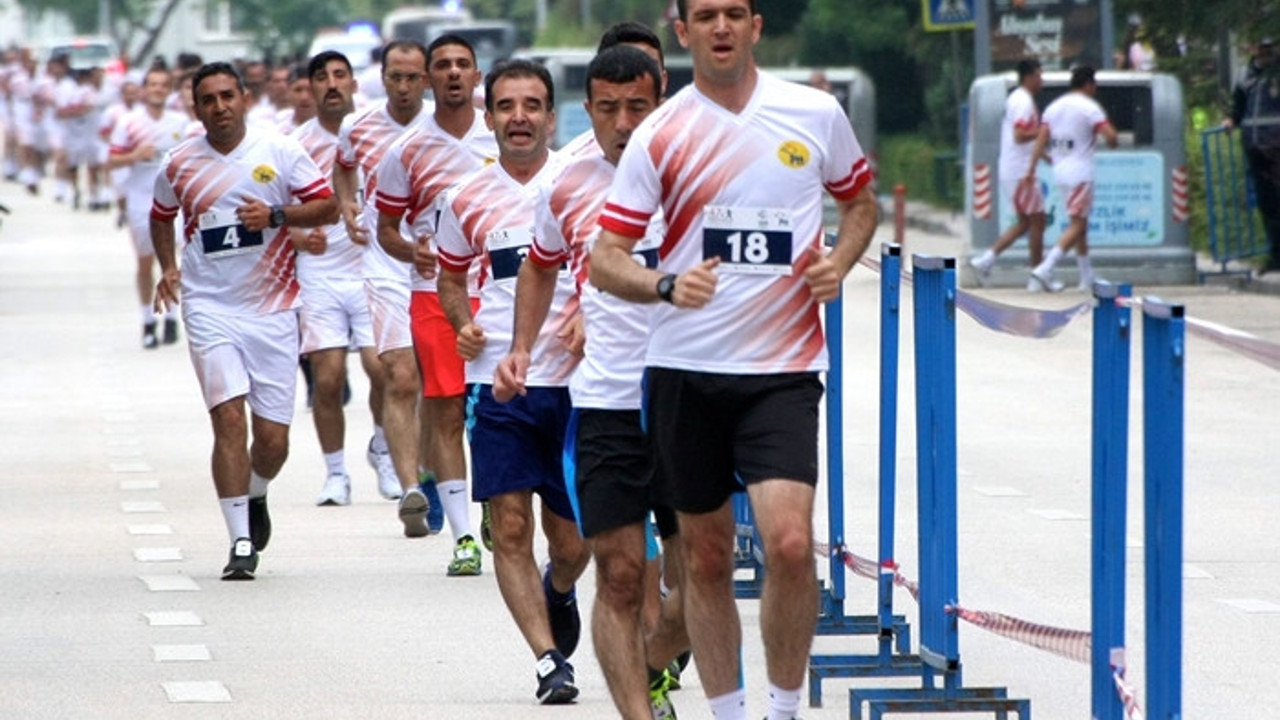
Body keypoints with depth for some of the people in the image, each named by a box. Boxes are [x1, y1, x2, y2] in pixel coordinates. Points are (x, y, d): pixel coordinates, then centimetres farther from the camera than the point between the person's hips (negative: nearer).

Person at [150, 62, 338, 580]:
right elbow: (161, 217, 23)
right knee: (229, 417, -15)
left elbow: (328, 207, 0)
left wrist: (276, 216, -16)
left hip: (272, 309, 0)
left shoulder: (280, 152, -1)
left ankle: (254, 497, 36)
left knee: (273, 438, 1)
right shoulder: (179, 165, 5)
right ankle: (241, 543, -10)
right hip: (210, 309, 0)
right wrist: (168, 268, 8)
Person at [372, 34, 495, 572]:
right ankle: (463, 537, -4)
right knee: (447, 414, -5)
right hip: (435, 291, -1)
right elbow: (386, 227, 8)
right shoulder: (407, 152, 2)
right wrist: (411, 252, -12)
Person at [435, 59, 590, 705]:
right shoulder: (467, 200, 6)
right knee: (510, 527, -9)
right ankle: (549, 658, -5)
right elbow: (450, 276, 22)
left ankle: (559, 593, 41)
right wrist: (462, 324, 3)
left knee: (571, 538, 6)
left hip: (571, 378, -1)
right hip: (497, 379, 1)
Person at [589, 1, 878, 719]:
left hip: (784, 370, -1)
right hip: (685, 369, 1)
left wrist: (840, 262, -1)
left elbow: (861, 201, 20)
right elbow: (605, 257, 0)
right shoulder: (659, 135, 0)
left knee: (790, 542, -17)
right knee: (707, 558, 7)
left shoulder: (817, 114, 3)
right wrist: (666, 286, -20)